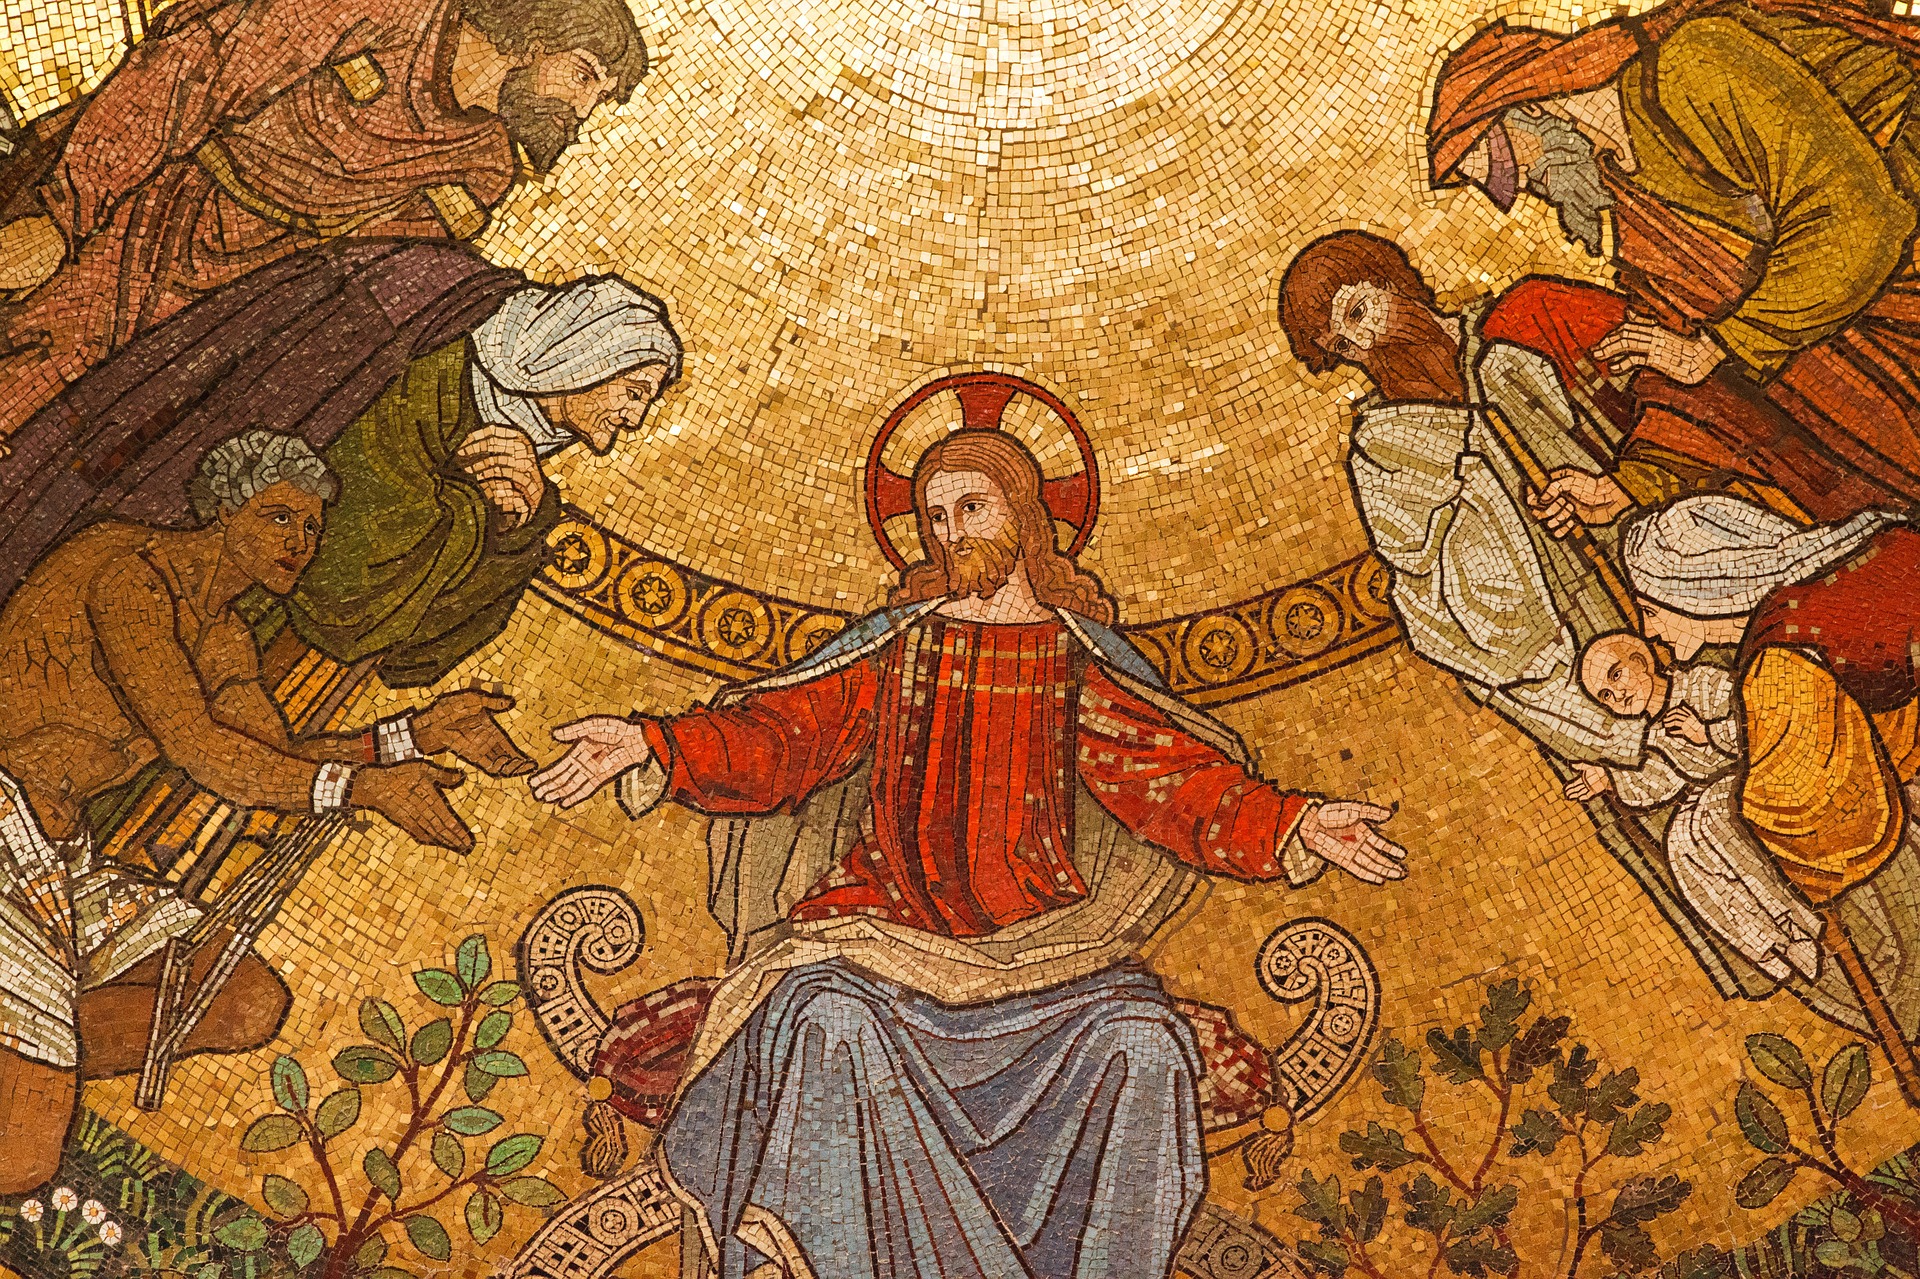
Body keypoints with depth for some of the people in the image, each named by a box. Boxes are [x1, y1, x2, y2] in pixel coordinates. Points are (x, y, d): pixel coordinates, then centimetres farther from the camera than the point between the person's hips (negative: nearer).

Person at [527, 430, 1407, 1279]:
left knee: (1144, 1043, -25)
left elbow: (1178, 779, 5)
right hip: (887, 919, 0)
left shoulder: (1078, 659, 11)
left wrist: (1294, 828, -11)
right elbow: (777, 737, 3)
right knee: (831, 1018, -31)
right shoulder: (893, 646, 12)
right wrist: (651, 749, -13)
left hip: (1037, 930, 0)